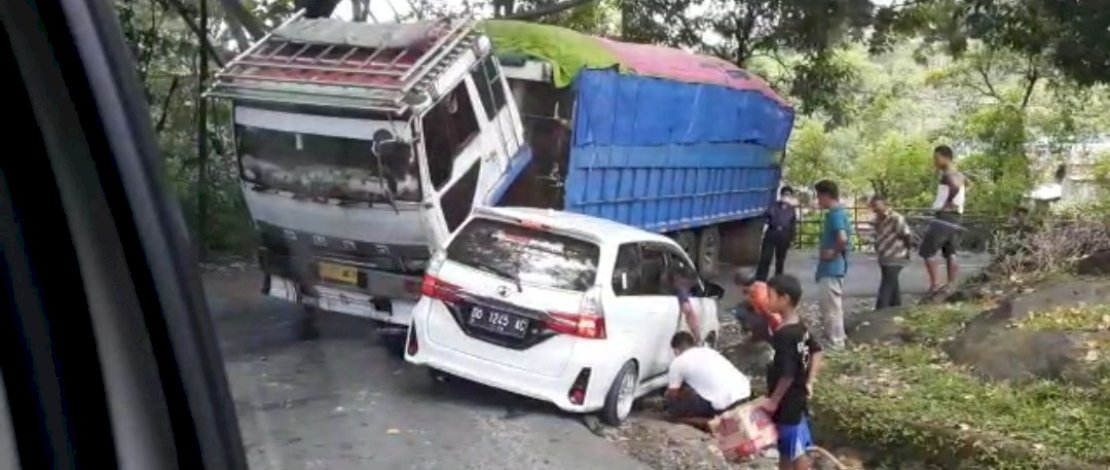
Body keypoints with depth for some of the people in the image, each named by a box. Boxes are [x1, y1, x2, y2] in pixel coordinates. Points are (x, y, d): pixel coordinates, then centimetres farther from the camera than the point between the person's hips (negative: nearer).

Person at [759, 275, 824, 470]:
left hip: (787, 402, -9)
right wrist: (809, 382, 13)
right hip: (797, 398, 9)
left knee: (797, 451, 6)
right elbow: (817, 351, 14)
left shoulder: (784, 335, -27)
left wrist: (773, 400, -17)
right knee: (785, 448, 23)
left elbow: (787, 375, -27)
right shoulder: (799, 327, 2)